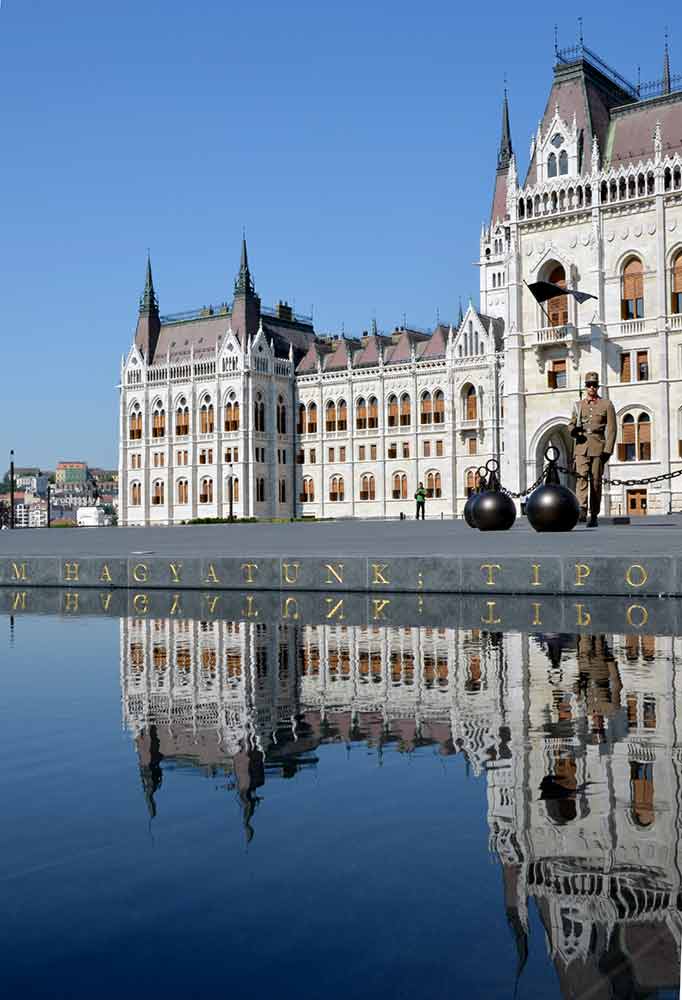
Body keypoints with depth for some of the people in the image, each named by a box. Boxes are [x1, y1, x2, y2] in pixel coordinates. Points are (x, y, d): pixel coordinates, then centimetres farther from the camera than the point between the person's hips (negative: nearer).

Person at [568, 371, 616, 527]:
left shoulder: (607, 404, 7)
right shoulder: (579, 405, 15)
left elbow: (611, 429, 1)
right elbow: (571, 424, 19)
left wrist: (607, 450, -8)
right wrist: (573, 430, -7)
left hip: (598, 448, -1)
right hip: (581, 448, 1)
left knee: (596, 481, 1)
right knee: (581, 477, -16)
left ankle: (594, 516, 9)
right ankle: (582, 510, -27)